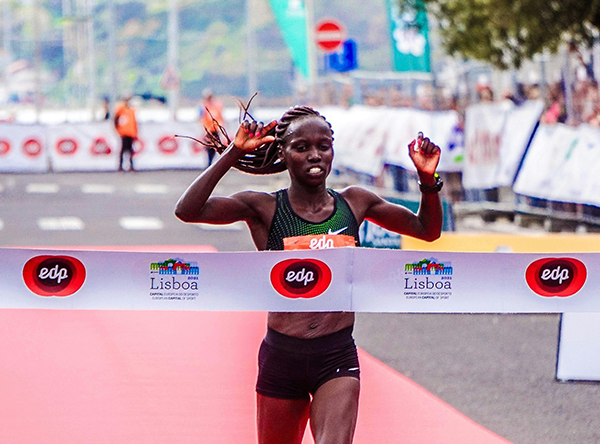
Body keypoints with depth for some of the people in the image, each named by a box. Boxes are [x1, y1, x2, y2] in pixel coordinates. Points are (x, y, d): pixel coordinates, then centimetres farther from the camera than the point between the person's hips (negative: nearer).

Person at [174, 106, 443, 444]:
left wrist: (428, 180, -2)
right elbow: (187, 211, -17)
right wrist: (233, 155, -21)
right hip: (282, 356, 0)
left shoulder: (355, 203, 5)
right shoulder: (263, 209, -3)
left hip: (338, 358, 0)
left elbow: (427, 230, 15)